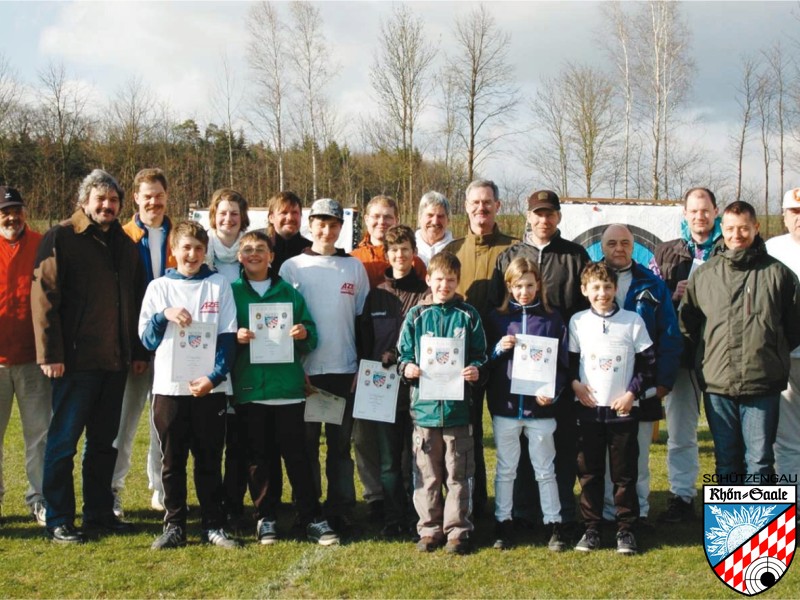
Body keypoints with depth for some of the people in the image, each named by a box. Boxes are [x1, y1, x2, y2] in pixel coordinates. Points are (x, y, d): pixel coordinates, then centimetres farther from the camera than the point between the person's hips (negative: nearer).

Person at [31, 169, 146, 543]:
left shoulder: (124, 244, 14)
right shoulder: (60, 239, -5)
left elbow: (136, 299, 18)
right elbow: (44, 297, -11)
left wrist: (139, 351, 14)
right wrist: (50, 353, -16)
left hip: (115, 360, 6)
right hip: (76, 360, -6)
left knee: (104, 441, 13)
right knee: (64, 440, 0)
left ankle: (99, 512, 23)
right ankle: (58, 520, 8)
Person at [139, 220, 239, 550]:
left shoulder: (219, 285, 6)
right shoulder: (159, 287, 8)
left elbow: (227, 336, 1)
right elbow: (146, 338, 4)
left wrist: (215, 376, -11)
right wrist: (164, 315, -14)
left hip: (210, 387, -1)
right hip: (169, 386, 1)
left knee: (209, 459, 4)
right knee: (172, 460, 5)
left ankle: (214, 525, 11)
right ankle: (174, 526, 13)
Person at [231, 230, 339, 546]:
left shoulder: (289, 292, 10)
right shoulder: (232, 292, 7)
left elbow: (310, 333, 11)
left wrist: (304, 334, -11)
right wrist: (235, 337, -13)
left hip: (287, 386, 0)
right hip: (248, 387, 0)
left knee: (297, 455, 1)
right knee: (257, 457, 6)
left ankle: (312, 519, 7)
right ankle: (266, 519, 17)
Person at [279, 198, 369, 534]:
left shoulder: (355, 267, 8)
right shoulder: (292, 267, 3)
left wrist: (363, 366, 4)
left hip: (344, 369, 1)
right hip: (305, 369, -1)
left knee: (340, 443, 5)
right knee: (306, 441, 5)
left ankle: (340, 511, 12)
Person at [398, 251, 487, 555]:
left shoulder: (468, 316, 4)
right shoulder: (416, 316, 6)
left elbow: (480, 355, 6)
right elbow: (403, 353, 10)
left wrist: (476, 370, -14)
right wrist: (406, 367, -11)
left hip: (457, 407, -1)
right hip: (423, 405, 1)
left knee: (458, 474, 5)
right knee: (427, 475, 8)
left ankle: (457, 530, 14)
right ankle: (430, 528, 18)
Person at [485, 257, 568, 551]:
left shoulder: (553, 320, 2)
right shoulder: (497, 318, 5)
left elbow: (563, 362, 2)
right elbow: (483, 360, 7)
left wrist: (552, 392, -12)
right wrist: (499, 349, -13)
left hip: (540, 407, -1)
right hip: (505, 405, 1)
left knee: (545, 469, 7)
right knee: (505, 469, 10)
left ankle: (553, 525, 15)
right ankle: (503, 524, 19)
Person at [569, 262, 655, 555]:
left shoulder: (633, 321, -1)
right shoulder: (578, 322, 4)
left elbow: (649, 362, 2)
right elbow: (569, 359, 12)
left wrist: (633, 392, -7)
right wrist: (574, 382, -5)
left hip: (623, 409, -2)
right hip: (588, 408, 2)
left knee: (624, 473, 4)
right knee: (589, 472, 7)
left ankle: (626, 529, 14)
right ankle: (592, 528, 16)